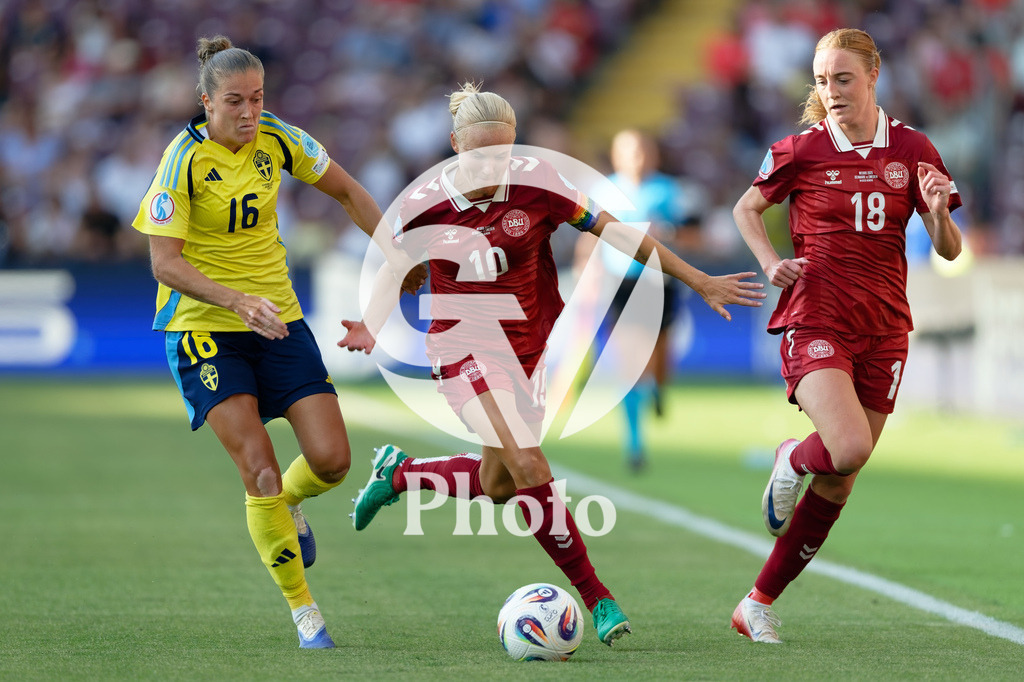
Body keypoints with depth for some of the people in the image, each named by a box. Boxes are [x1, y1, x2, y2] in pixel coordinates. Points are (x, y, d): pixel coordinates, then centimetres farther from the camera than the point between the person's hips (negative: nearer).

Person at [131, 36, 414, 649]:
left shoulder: (277, 140, -2)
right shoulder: (184, 160, -16)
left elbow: (349, 191, 13)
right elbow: (165, 263, -18)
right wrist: (238, 301, -30)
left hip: (277, 319, 4)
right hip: (203, 326, -4)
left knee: (331, 459, -8)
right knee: (260, 471, -15)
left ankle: (290, 503, 29)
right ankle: (304, 613, -1)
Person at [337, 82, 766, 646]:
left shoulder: (535, 185, -12)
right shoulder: (427, 203, -11)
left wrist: (701, 283, -5)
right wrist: (372, 325, -8)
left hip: (530, 343, 3)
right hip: (465, 346, -3)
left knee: (497, 485, 9)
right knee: (529, 466, -20)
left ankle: (397, 473, 38)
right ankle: (596, 599, -12)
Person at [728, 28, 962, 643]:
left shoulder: (911, 149, 3)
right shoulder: (801, 150, -2)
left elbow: (949, 251, 5)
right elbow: (747, 209, 14)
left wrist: (939, 211, -16)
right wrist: (771, 264, -2)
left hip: (883, 327, 3)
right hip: (815, 319, -3)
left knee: (838, 484, 4)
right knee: (849, 448, -27)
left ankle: (760, 604, 15)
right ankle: (793, 460, 10)